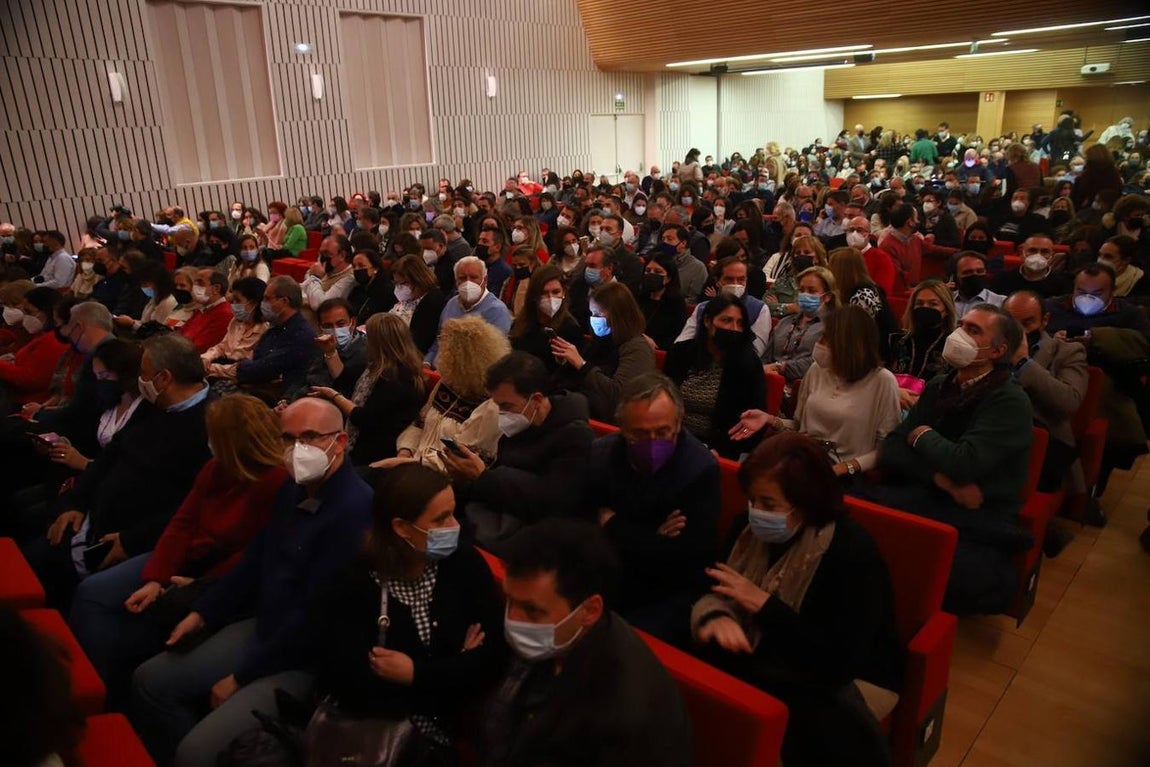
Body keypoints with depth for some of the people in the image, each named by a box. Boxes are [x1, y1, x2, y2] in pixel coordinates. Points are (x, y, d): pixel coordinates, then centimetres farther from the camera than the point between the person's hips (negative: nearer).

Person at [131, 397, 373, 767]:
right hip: (263, 629, 10)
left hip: (309, 660, -9)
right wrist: (203, 613, 12)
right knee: (150, 681, 14)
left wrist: (241, 676, -16)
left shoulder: (354, 509, -28)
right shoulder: (293, 490, 4)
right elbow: (255, 561, 18)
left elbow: (316, 615, -26)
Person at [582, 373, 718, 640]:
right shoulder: (600, 454, -2)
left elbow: (690, 557, -23)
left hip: (667, 595, -4)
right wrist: (650, 540, -20)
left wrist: (613, 527, -13)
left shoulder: (700, 469, -15)